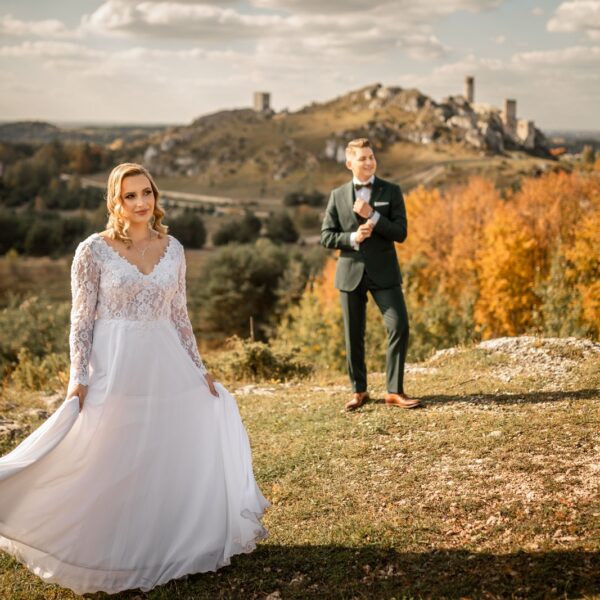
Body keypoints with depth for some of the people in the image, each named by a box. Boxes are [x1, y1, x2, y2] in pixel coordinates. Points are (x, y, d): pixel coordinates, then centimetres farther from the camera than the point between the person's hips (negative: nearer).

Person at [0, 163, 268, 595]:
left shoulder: (173, 248, 5)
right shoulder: (94, 250, -7)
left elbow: (179, 315, 11)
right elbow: (82, 319, -6)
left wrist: (199, 368, 9)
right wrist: (79, 377, -13)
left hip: (166, 366, 5)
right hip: (115, 367, -4)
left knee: (174, 457, 11)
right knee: (112, 465, 3)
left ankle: (168, 546, 29)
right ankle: (110, 554, 20)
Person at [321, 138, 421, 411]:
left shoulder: (391, 191, 2)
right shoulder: (338, 195, 5)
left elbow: (400, 233, -6)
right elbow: (326, 236, 3)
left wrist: (372, 216, -17)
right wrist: (352, 238, -15)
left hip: (384, 272, -1)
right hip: (351, 272, 1)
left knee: (399, 327, -11)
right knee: (353, 335, 7)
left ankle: (394, 390, -2)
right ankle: (359, 390, 21)